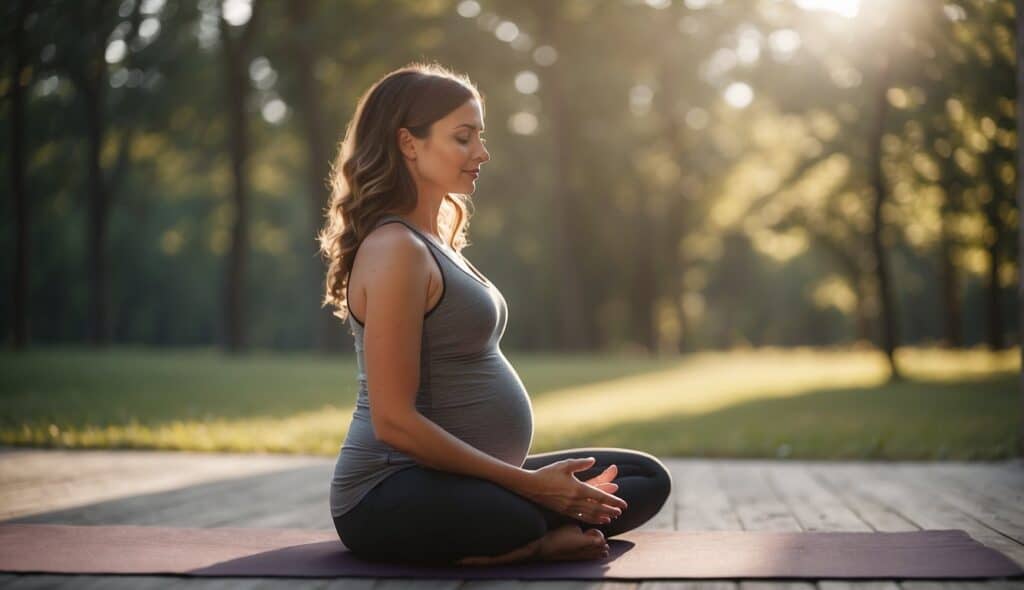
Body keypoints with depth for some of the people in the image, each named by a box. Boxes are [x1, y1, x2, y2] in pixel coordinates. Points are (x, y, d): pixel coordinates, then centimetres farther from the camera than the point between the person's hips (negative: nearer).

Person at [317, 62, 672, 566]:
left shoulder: (434, 243, 16)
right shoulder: (396, 250, -15)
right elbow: (394, 421, -21)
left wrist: (536, 482, 12)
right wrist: (529, 484, -18)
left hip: (455, 483, 10)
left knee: (647, 479, 6)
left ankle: (511, 542, -9)